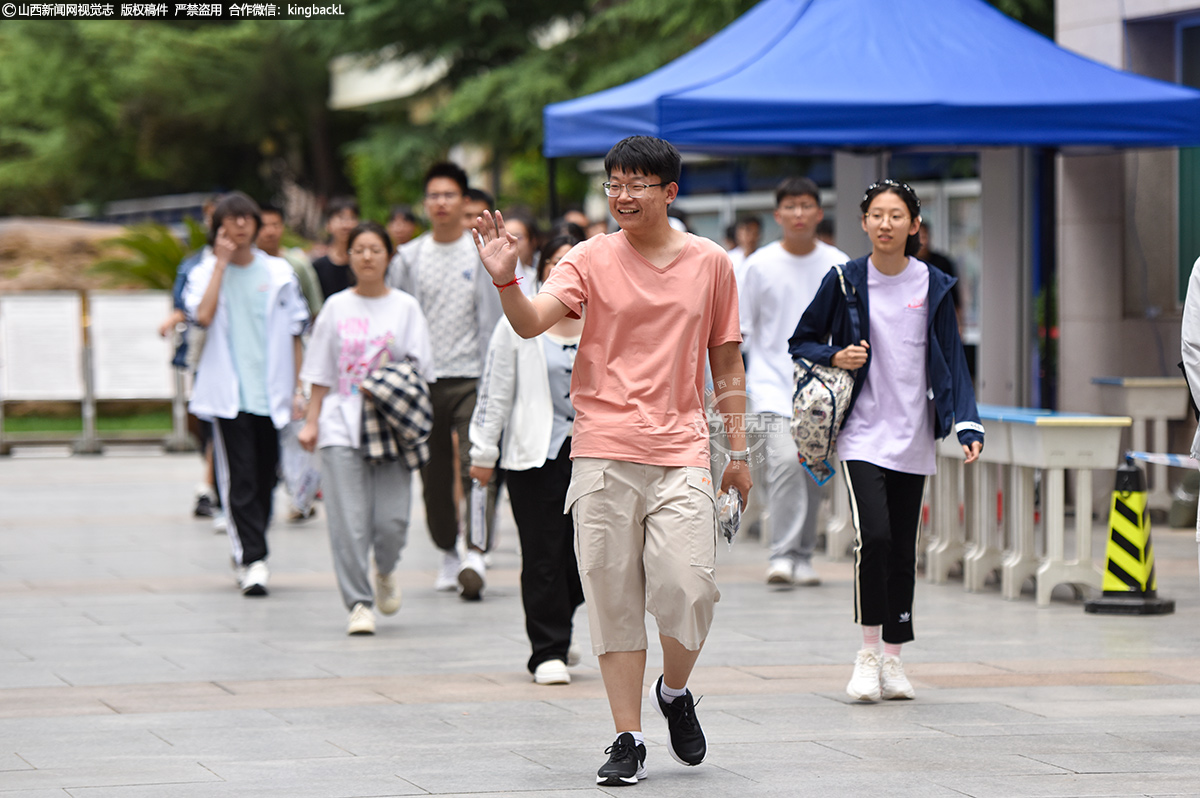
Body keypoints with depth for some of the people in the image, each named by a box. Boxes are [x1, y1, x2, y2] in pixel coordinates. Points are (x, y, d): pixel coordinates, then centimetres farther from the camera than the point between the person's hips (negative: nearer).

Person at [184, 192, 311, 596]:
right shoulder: (206, 272, 3)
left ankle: (248, 555, 23)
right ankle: (253, 560, -13)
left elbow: (293, 333, 12)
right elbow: (203, 315, -17)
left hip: (271, 394, 3)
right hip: (229, 393, -3)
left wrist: (297, 388, 7)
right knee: (240, 479, -10)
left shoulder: (279, 272, 9)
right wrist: (222, 262, -10)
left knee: (265, 479, 8)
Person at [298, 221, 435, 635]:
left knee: (392, 520, -8)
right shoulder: (337, 307, 9)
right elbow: (321, 373, 11)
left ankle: (384, 571, 24)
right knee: (349, 521, -8)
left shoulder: (405, 307, 6)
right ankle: (359, 604, -1)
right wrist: (311, 421, 5)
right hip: (341, 424, 0)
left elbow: (421, 368, 6)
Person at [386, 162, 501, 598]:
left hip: (471, 377, -2)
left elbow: (492, 318, 4)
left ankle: (476, 553, -19)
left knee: (476, 465, -15)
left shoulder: (483, 254, 4)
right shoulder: (409, 258, 8)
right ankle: (448, 553, 20)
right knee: (434, 475, 6)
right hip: (423, 378, 2)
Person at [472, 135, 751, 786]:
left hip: (681, 452, 0)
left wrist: (737, 450, 13)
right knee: (614, 599, 0)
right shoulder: (591, 259, 2)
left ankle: (674, 692, 20)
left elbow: (725, 361, 15)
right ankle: (627, 740, 8)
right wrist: (505, 279, -31)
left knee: (688, 591, -10)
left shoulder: (710, 263, 8)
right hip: (603, 452, 0)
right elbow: (531, 322, -11)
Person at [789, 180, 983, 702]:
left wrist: (966, 424, -7)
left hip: (913, 438, 2)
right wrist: (835, 357, -11)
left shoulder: (933, 287, 3)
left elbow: (951, 361, 5)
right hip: (862, 433, -2)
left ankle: (892, 658, 15)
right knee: (874, 537, -18)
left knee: (903, 549, 5)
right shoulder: (844, 281, -1)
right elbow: (801, 342, 10)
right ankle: (867, 654, -5)